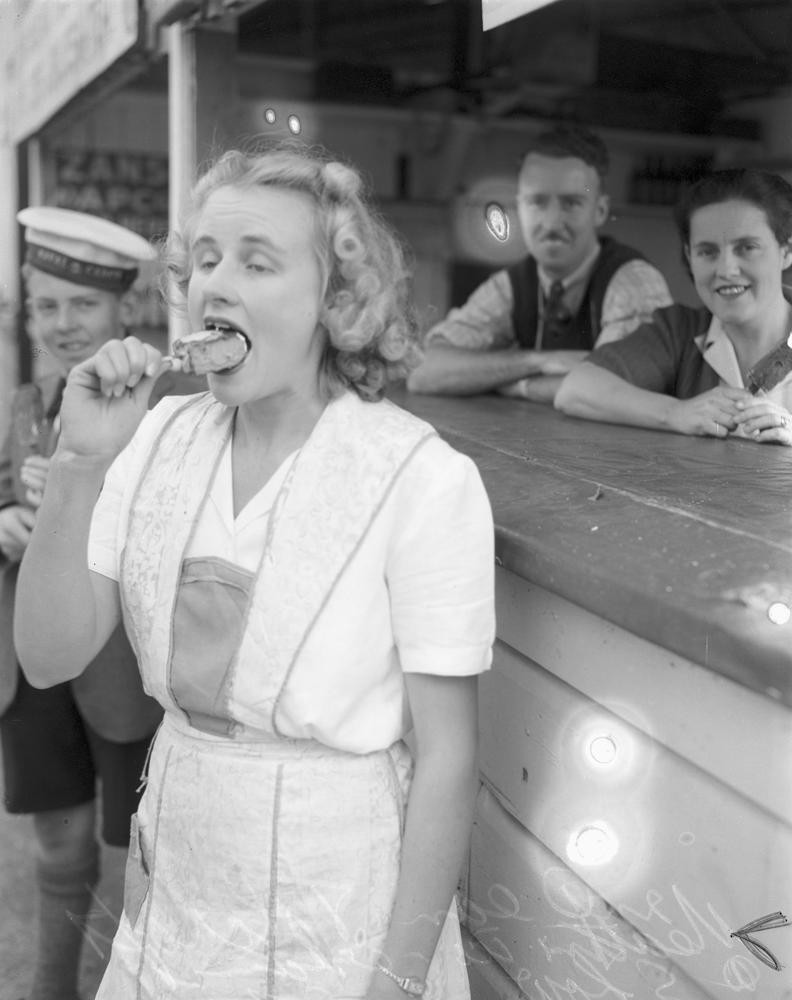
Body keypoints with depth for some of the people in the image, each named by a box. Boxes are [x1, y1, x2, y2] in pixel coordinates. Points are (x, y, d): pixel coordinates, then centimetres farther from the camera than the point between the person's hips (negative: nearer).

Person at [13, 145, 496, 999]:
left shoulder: (424, 480, -19)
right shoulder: (159, 440, -4)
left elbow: (445, 756, -14)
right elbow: (49, 658, -8)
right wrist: (78, 464, -20)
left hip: (337, 923, -4)